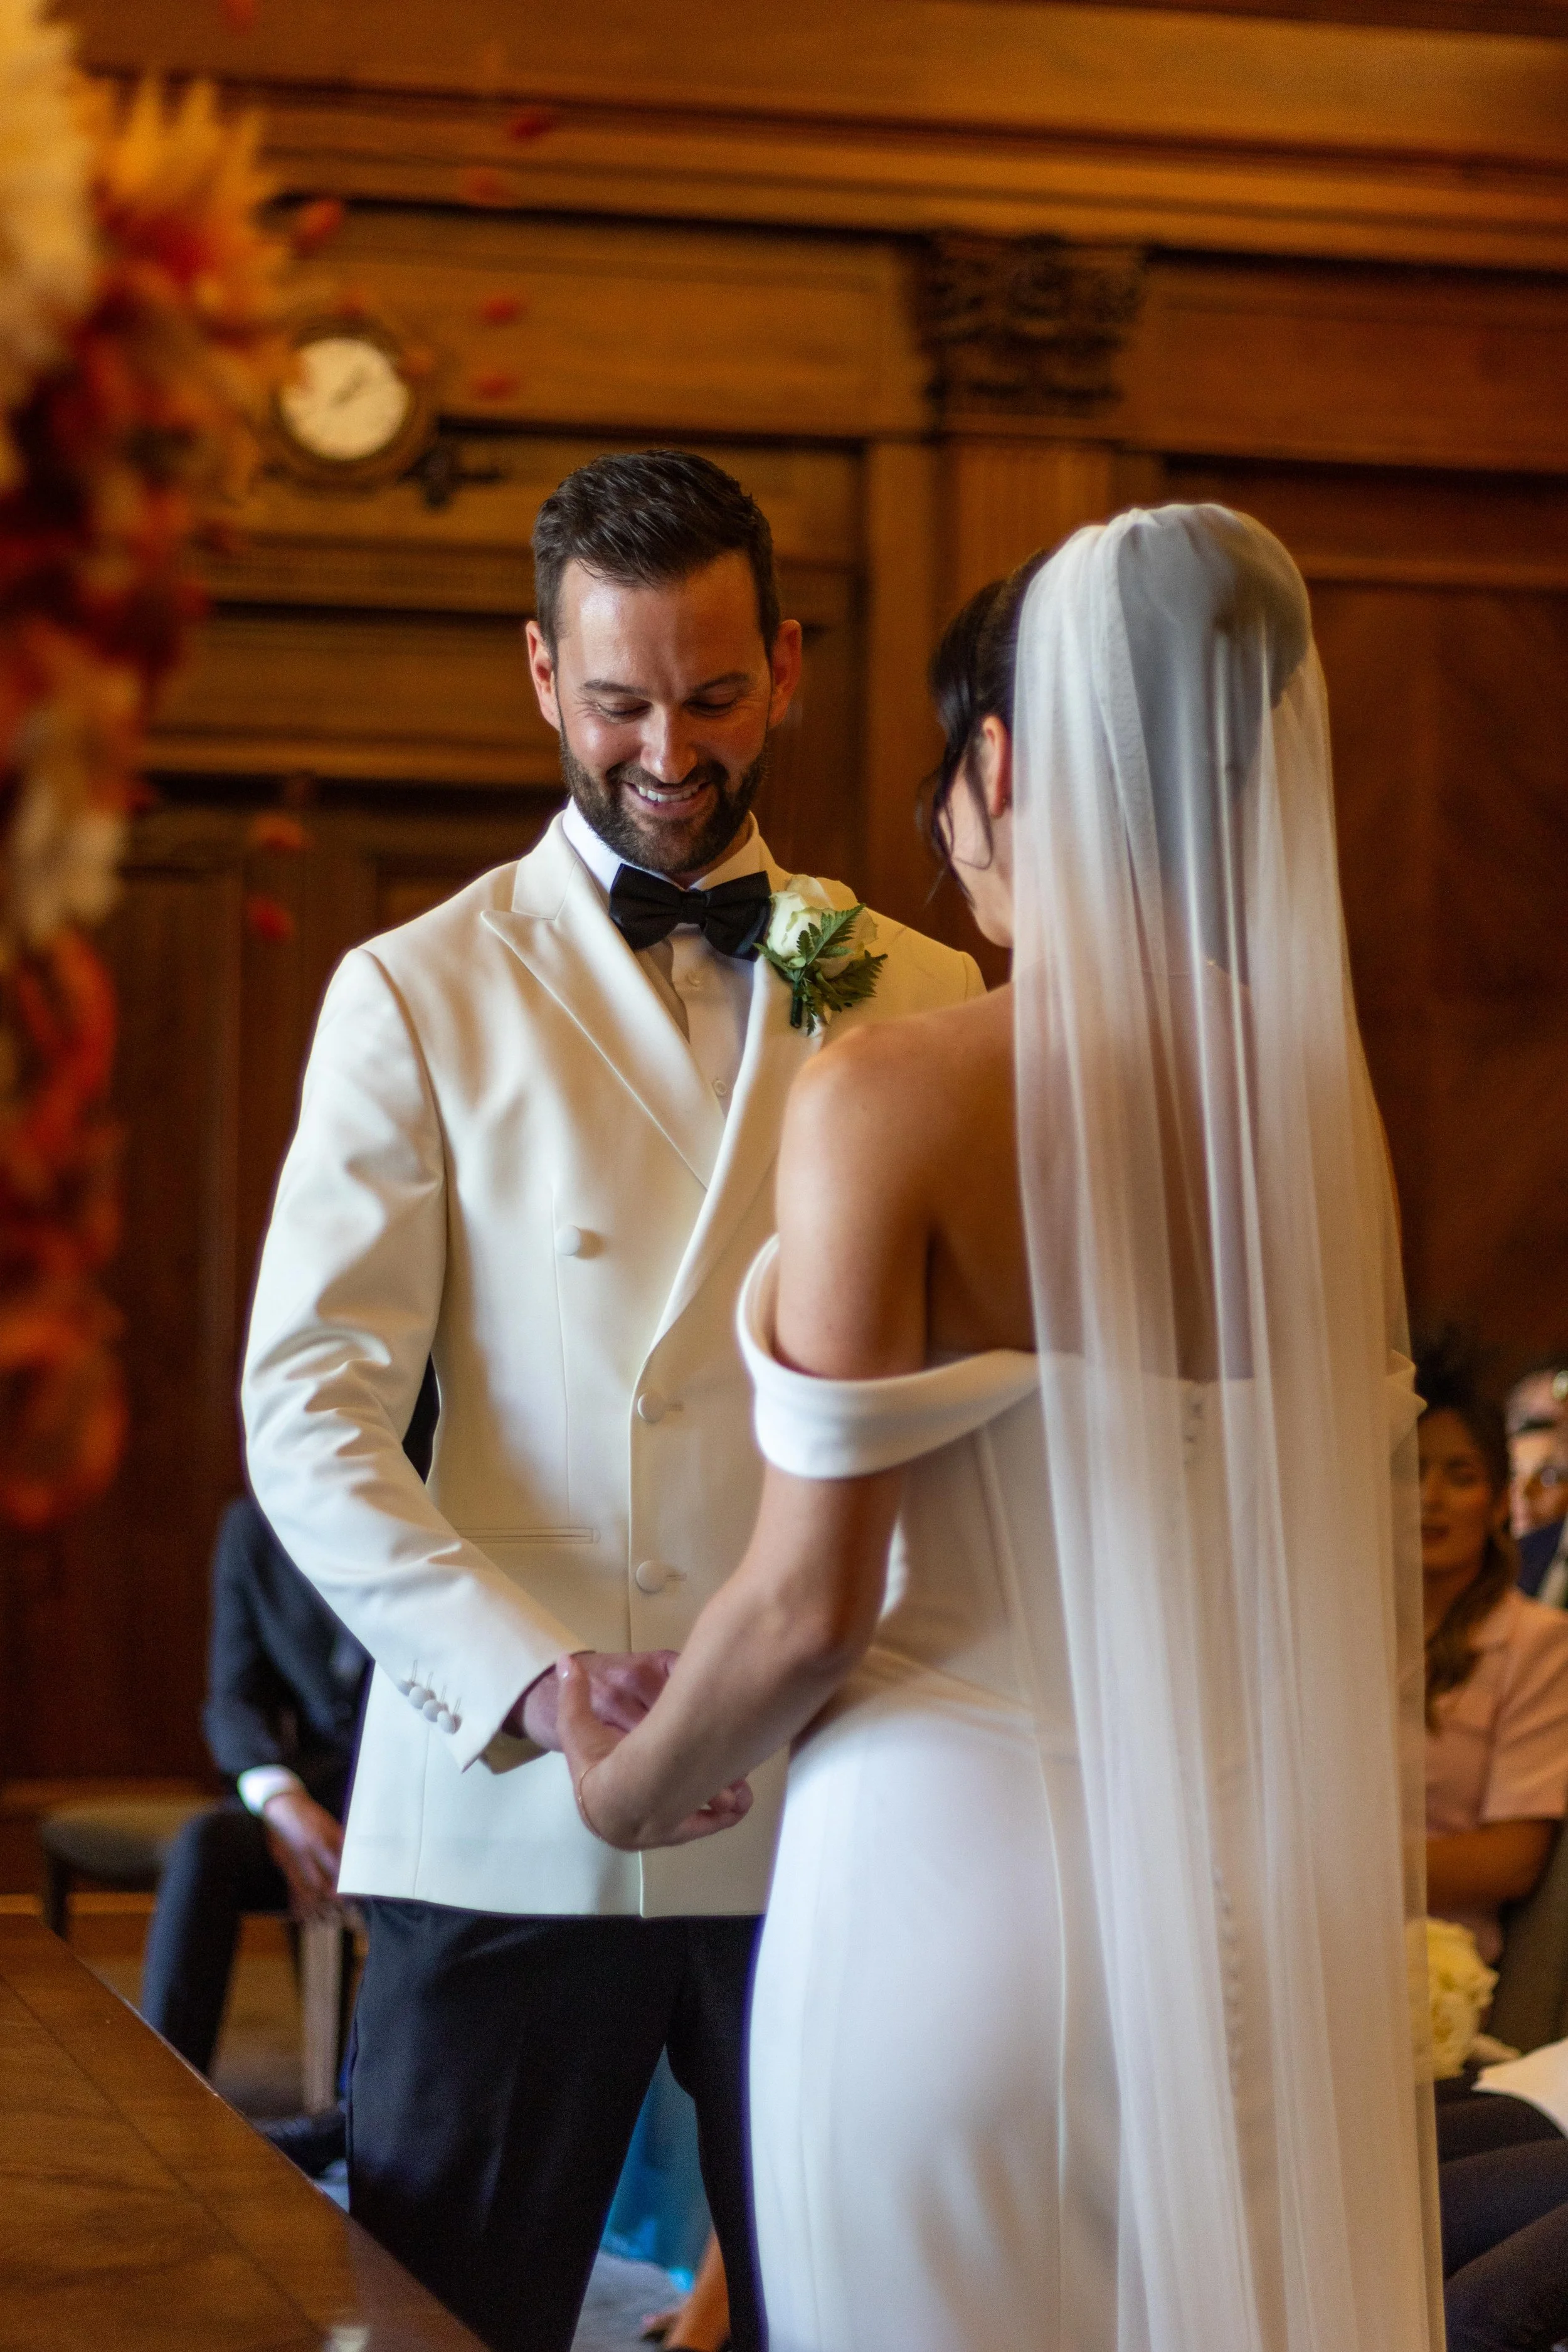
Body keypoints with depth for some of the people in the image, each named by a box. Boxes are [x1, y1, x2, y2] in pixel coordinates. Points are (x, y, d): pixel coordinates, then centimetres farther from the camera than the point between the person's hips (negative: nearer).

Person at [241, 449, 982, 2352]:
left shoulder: (921, 1002, 11)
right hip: (507, 1816, -1)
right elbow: (308, 1411, -3)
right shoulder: (417, 996, 5)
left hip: (831, 1814, 2)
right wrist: (532, 1678, -17)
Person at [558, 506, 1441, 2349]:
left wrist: (635, 1786, 5)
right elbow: (1365, 1566, 10)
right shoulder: (1321, 1094, 3)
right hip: (1267, 1902, 5)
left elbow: (811, 1605, -13)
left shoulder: (898, 1095, -13)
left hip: (971, 1869, -5)